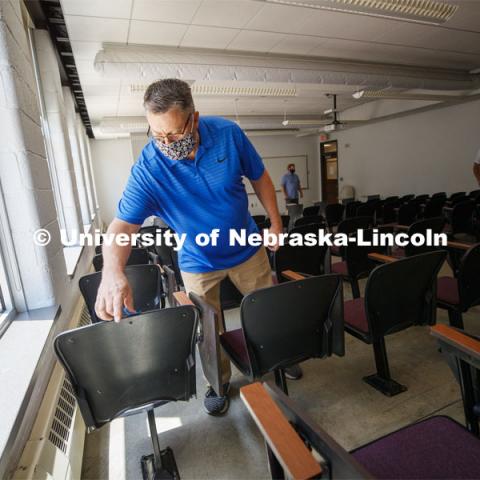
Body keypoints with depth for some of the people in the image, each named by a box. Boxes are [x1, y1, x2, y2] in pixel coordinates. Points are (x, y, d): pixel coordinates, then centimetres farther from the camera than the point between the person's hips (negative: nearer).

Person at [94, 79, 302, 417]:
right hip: (198, 262, -1)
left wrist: (276, 223, -1)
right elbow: (123, 225, -27)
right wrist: (113, 273, -47)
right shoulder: (148, 168, -22)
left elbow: (259, 177, -3)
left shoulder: (228, 134, -18)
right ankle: (220, 381, 40)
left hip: (247, 249, 2)